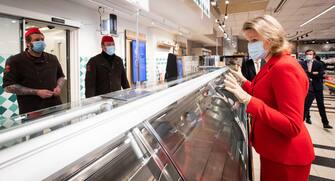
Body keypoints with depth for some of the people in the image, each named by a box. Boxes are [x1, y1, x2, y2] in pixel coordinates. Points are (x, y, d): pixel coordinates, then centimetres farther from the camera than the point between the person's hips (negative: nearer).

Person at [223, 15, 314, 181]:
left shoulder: (285, 67, -24)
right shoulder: (272, 65, 7)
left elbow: (292, 126, -28)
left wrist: (247, 99, -35)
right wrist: (244, 82, 4)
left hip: (286, 157, -9)